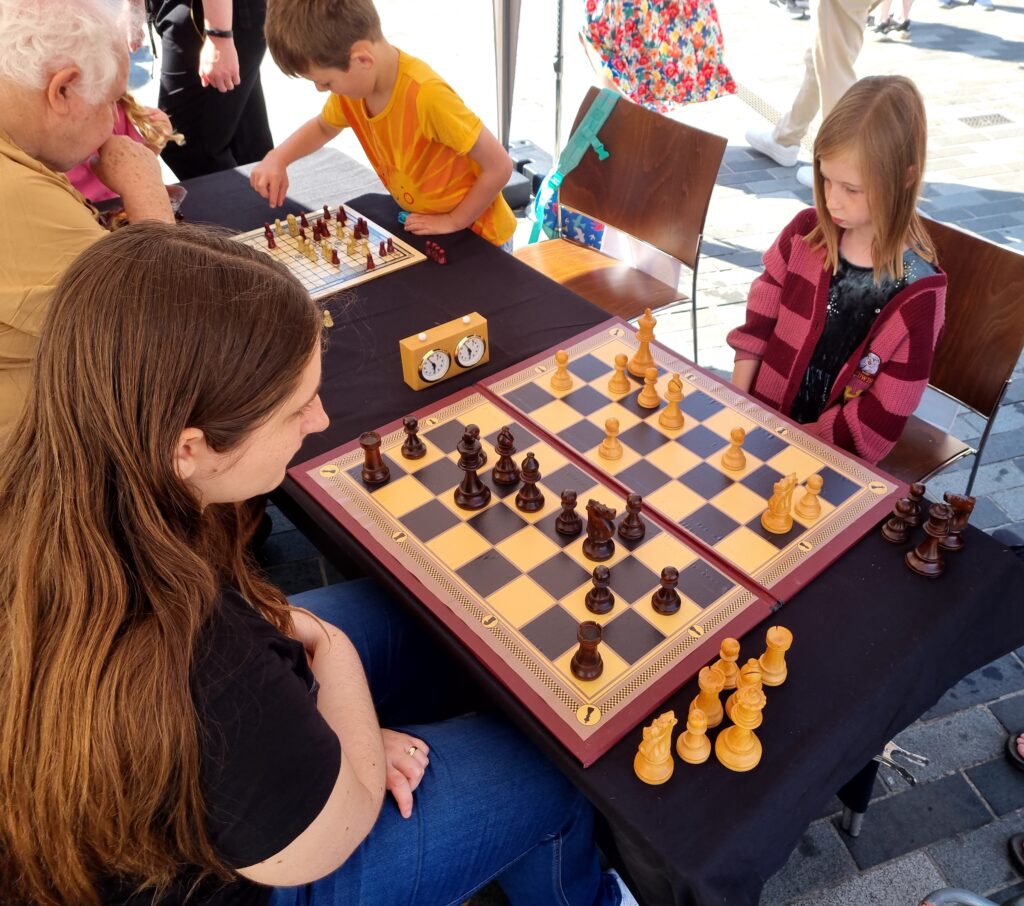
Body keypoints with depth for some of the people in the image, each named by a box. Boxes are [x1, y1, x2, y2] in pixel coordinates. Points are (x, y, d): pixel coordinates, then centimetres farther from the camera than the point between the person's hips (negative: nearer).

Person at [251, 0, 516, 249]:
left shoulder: (426, 95, -32)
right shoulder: (353, 83, -8)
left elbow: (500, 166, -26)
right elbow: (323, 127, 15)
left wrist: (453, 221, -16)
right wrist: (277, 159, -2)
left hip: (473, 233, -6)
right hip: (423, 222, 7)